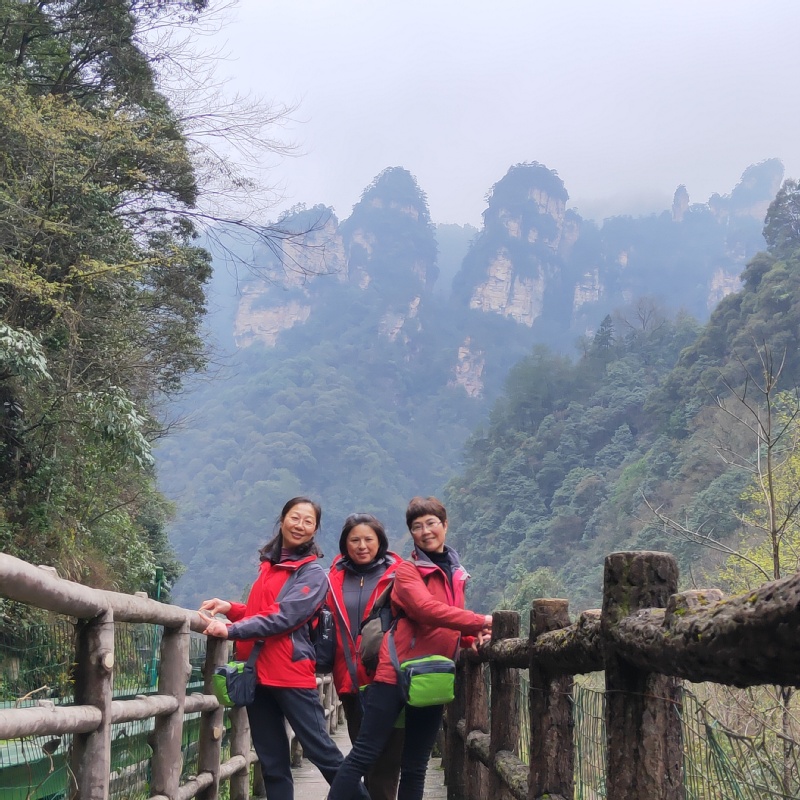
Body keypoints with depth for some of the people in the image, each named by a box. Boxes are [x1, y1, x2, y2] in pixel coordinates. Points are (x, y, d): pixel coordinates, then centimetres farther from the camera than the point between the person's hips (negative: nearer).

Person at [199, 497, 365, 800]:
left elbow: (283, 617, -17)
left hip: (291, 673, -7)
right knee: (271, 761, 9)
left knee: (319, 749, -6)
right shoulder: (269, 564, 17)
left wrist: (231, 630, -20)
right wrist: (230, 608, 8)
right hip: (258, 672, 7)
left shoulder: (313, 574, -5)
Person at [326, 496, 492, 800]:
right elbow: (428, 610, -24)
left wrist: (472, 636, 2)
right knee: (364, 755, -8)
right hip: (397, 673, -6)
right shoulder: (407, 570, -6)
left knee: (415, 767, 11)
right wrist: (481, 621, -23)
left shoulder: (456, 573, 15)